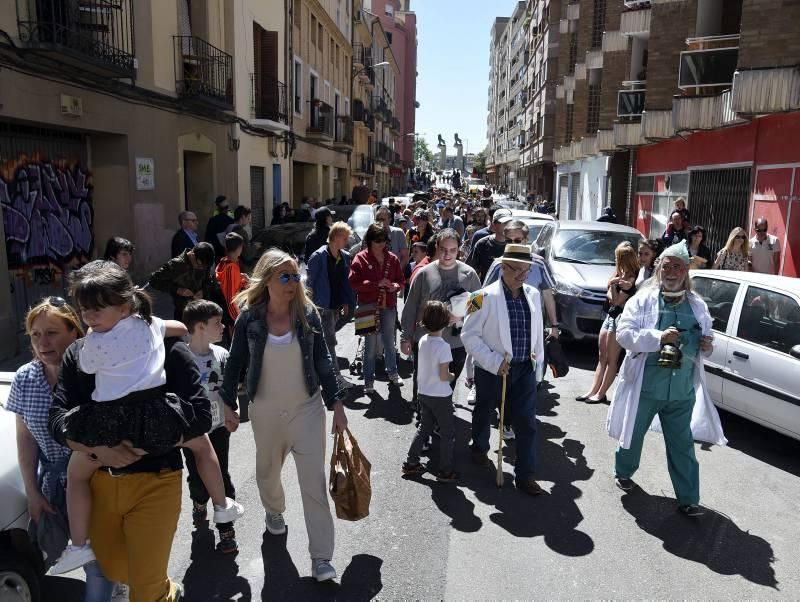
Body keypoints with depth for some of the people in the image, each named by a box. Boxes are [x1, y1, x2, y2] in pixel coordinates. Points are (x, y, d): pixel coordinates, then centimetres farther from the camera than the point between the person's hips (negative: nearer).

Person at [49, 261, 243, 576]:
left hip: (110, 419, -2)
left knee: (76, 476, 23)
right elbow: (181, 328, 24)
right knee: (202, 444, 26)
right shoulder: (150, 324, 4)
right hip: (154, 413, 3)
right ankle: (222, 506, 31)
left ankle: (79, 546, 22)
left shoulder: (95, 342, -8)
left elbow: (86, 367, 13)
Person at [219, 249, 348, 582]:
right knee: (267, 471, 22)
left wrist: (336, 403, -3)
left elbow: (323, 361, -1)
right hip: (265, 411, 1)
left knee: (314, 482, -2)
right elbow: (235, 365, 0)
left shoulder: (308, 314, -7)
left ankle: (321, 555, 10)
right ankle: (274, 511, 54)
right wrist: (227, 405, 1)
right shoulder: (249, 319, -8)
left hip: (307, 409, -1)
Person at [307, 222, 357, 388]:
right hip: (323, 306, -7)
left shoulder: (345, 257, 8)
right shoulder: (318, 256, -12)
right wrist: (311, 304, -11)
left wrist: (346, 303, 12)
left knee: (327, 340, 17)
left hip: (336, 305, 7)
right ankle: (336, 375, -2)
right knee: (330, 341, -6)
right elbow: (310, 281, -10)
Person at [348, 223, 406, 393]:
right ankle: (369, 380, 15)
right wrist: (377, 284, -20)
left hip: (389, 306, 3)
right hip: (368, 306, -3)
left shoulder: (392, 259, 5)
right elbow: (354, 283, -13)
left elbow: (401, 281, 10)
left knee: (389, 341, 16)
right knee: (370, 344, 3)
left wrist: (395, 286, -13)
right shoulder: (361, 258, -6)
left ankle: (392, 372, 34)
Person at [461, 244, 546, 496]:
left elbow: (538, 333, 11)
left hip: (525, 370, 4)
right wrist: (494, 362, -18)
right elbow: (469, 335, -14)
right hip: (492, 370, -3)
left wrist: (538, 366, 10)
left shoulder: (533, 295, 3)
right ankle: (479, 447, 47)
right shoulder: (485, 297, -15)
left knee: (527, 423, 2)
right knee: (484, 412, 19)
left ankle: (525, 475, 14)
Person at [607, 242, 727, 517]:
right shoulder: (642, 299, -5)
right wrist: (659, 337, -24)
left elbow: (706, 337, 19)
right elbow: (623, 333, -14)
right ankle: (623, 472, 41)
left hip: (682, 390, 3)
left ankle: (688, 499, 20)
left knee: (683, 445, 9)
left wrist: (708, 344, -4)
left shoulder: (697, 305, 7)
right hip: (645, 385, -2)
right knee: (634, 435, 16)